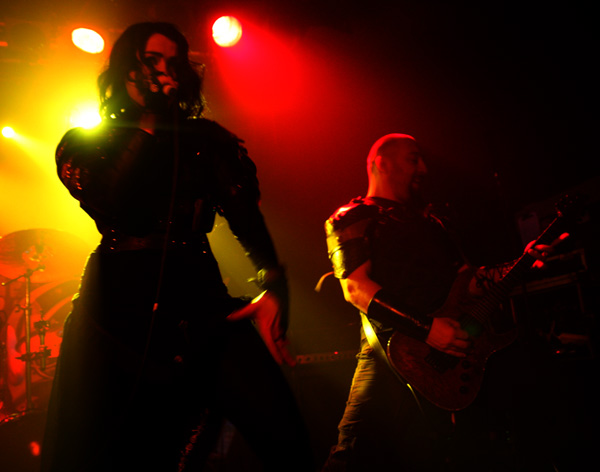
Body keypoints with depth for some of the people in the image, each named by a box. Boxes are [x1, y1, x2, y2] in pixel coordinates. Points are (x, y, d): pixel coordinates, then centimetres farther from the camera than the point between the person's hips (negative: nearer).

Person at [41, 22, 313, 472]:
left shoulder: (204, 139, 12)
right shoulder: (86, 142, 12)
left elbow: (245, 211, 0)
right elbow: (107, 202, -8)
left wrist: (273, 284, -16)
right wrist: (147, 123, -1)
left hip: (197, 292, 0)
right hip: (117, 300, 1)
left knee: (282, 433, -16)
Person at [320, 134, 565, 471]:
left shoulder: (429, 222, 27)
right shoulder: (353, 218, 4)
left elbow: (467, 281, 25)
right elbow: (355, 286, -12)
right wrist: (426, 328, -19)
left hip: (454, 354, 7)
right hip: (397, 354, -7)